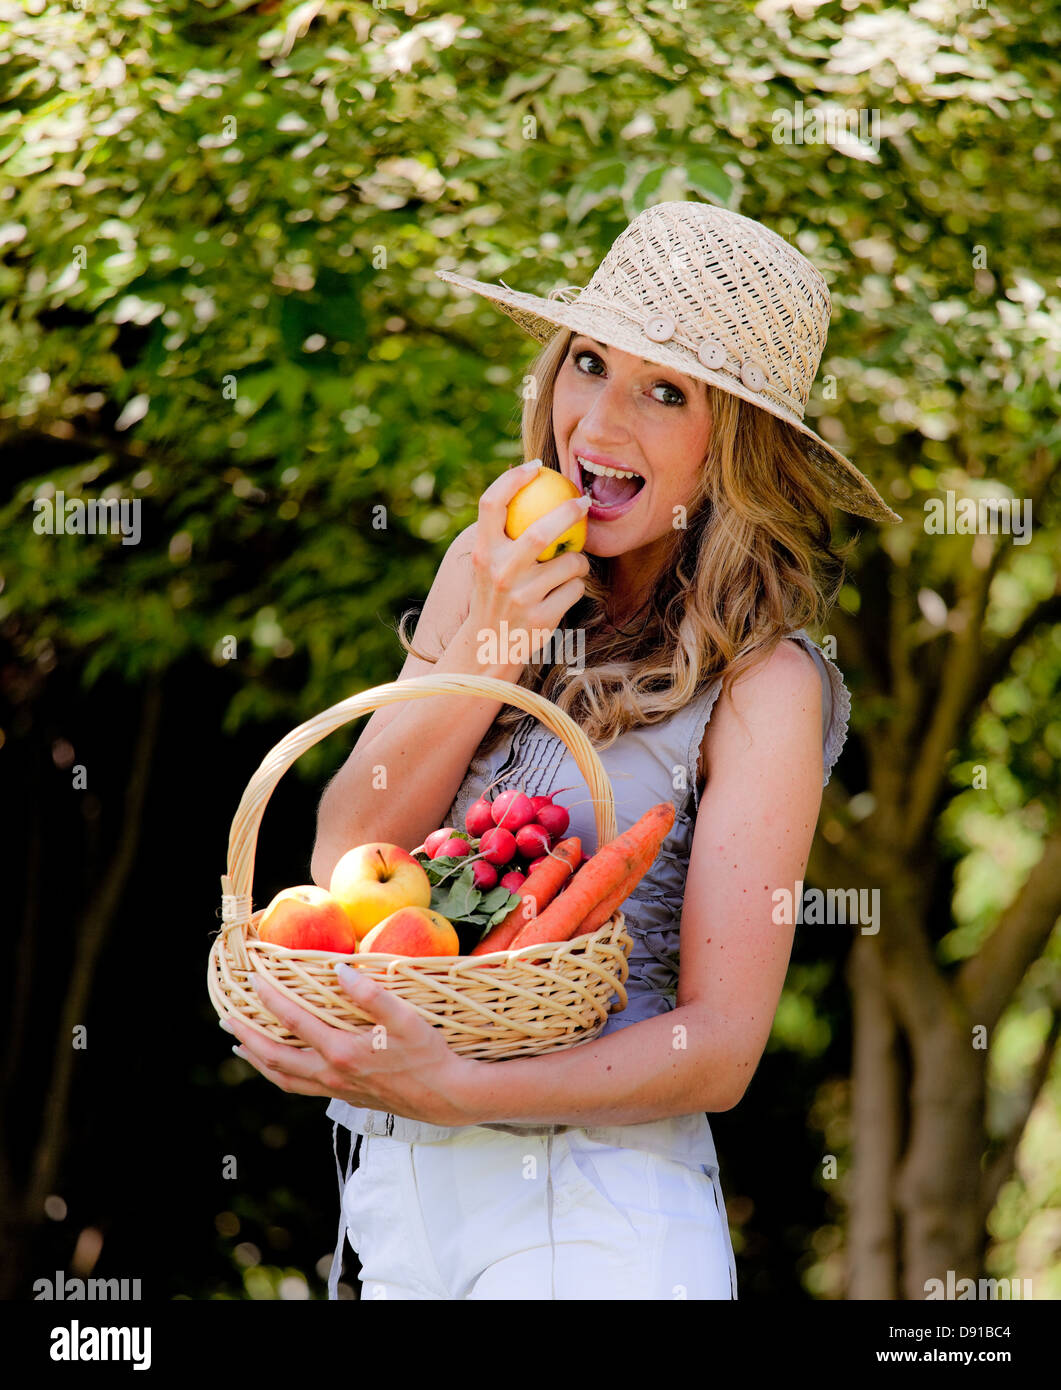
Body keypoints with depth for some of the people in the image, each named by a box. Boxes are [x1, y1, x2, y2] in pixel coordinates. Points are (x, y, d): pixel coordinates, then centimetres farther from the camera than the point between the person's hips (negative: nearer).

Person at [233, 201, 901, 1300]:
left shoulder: (760, 684, -11)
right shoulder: (486, 572, 5)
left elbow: (720, 1048, -14)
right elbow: (342, 860, 0)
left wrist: (454, 1088, -28)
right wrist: (483, 649, -13)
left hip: (592, 1216, -5)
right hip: (398, 1189, 6)